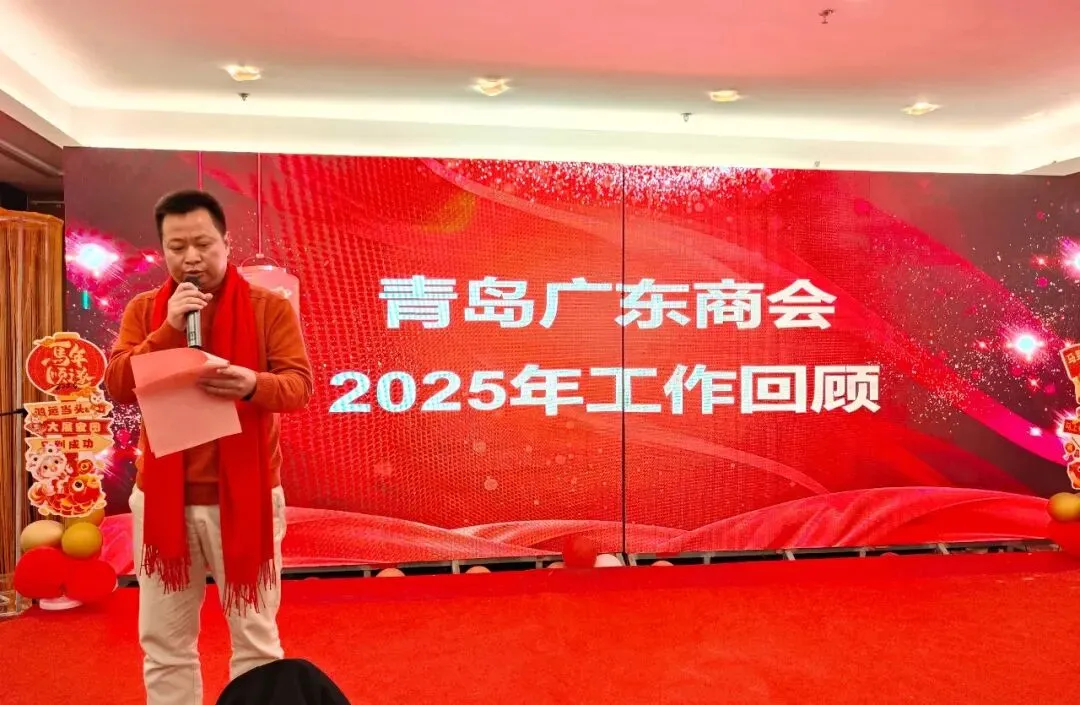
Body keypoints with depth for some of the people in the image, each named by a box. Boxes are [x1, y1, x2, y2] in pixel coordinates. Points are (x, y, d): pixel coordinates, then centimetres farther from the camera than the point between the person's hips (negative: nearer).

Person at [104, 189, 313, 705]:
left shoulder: (270, 307, -1)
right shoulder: (143, 310, 6)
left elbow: (298, 385, -9)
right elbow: (117, 386, -4)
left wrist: (254, 385, -31)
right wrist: (169, 329, -16)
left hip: (245, 494, -2)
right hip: (163, 495, 2)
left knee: (255, 638, 10)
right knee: (164, 643, 13)